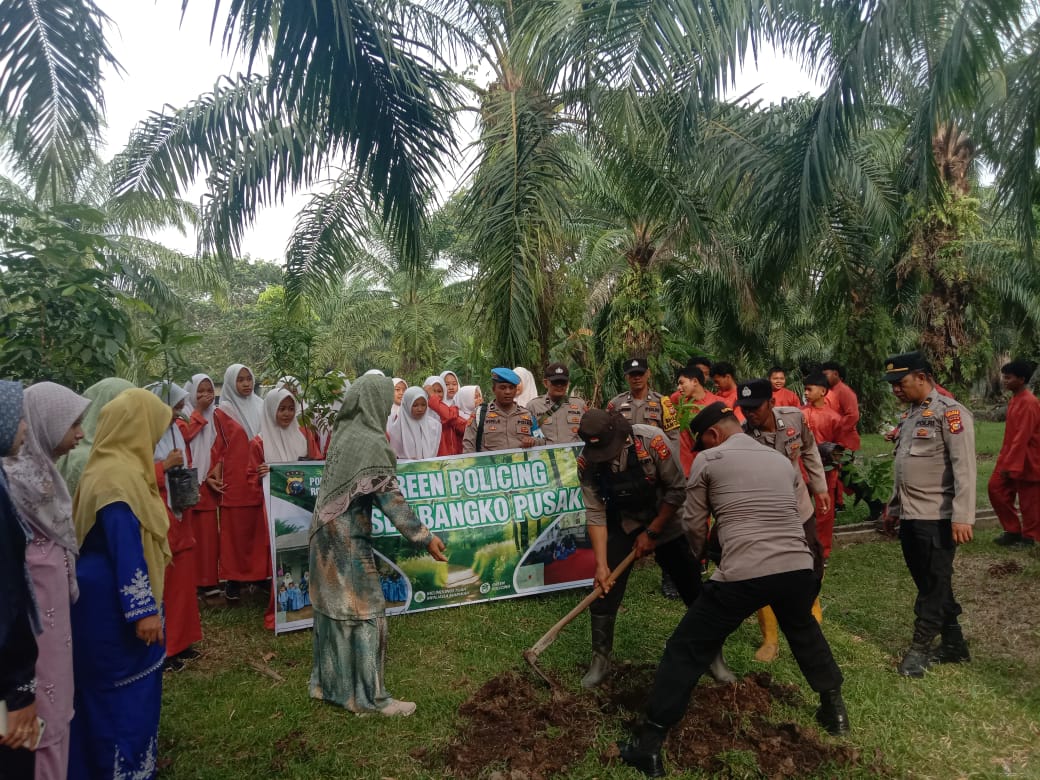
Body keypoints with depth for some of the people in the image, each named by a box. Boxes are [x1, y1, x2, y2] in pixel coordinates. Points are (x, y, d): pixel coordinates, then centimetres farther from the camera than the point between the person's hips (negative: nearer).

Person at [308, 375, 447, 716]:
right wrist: (424, 537, -16)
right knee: (364, 611, 2)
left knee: (332, 605, 17)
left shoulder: (342, 434, 5)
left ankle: (327, 682, 30)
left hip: (326, 532, 8)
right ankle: (369, 696, 12)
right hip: (349, 538, -8)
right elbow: (390, 498, -20)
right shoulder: (372, 442, -18)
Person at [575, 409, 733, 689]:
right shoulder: (586, 462, -22)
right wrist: (601, 564, -20)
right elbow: (595, 513, -16)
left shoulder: (652, 440, -31)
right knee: (604, 589, -6)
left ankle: (714, 655, 24)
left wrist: (652, 533, -16)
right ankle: (600, 660, 13)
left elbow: (677, 490, -20)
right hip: (622, 524, 2)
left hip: (664, 520, -1)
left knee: (696, 589, 4)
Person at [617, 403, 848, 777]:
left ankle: (649, 744, 11)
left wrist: (700, 554, 31)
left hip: (743, 574, -5)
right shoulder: (783, 461, 19)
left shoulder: (708, 460, 5)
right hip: (799, 567, 5)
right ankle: (834, 708, 50)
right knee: (805, 632, 38)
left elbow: (694, 526, 10)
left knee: (685, 650, 8)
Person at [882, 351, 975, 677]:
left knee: (934, 587, 4)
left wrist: (962, 517, -22)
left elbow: (964, 467, -17)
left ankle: (920, 648, 14)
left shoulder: (949, 412, -11)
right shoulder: (910, 415, 14)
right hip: (910, 516, 8)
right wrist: (894, 508, 20)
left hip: (937, 517, -8)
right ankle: (954, 645, 27)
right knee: (927, 584, 14)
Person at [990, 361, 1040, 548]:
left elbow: (1022, 438, -23)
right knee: (996, 488, 8)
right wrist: (1005, 460, 18)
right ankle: (1012, 530, 19)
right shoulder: (1015, 399, 10)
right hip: (1010, 458, 9)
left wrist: (1011, 465, -23)